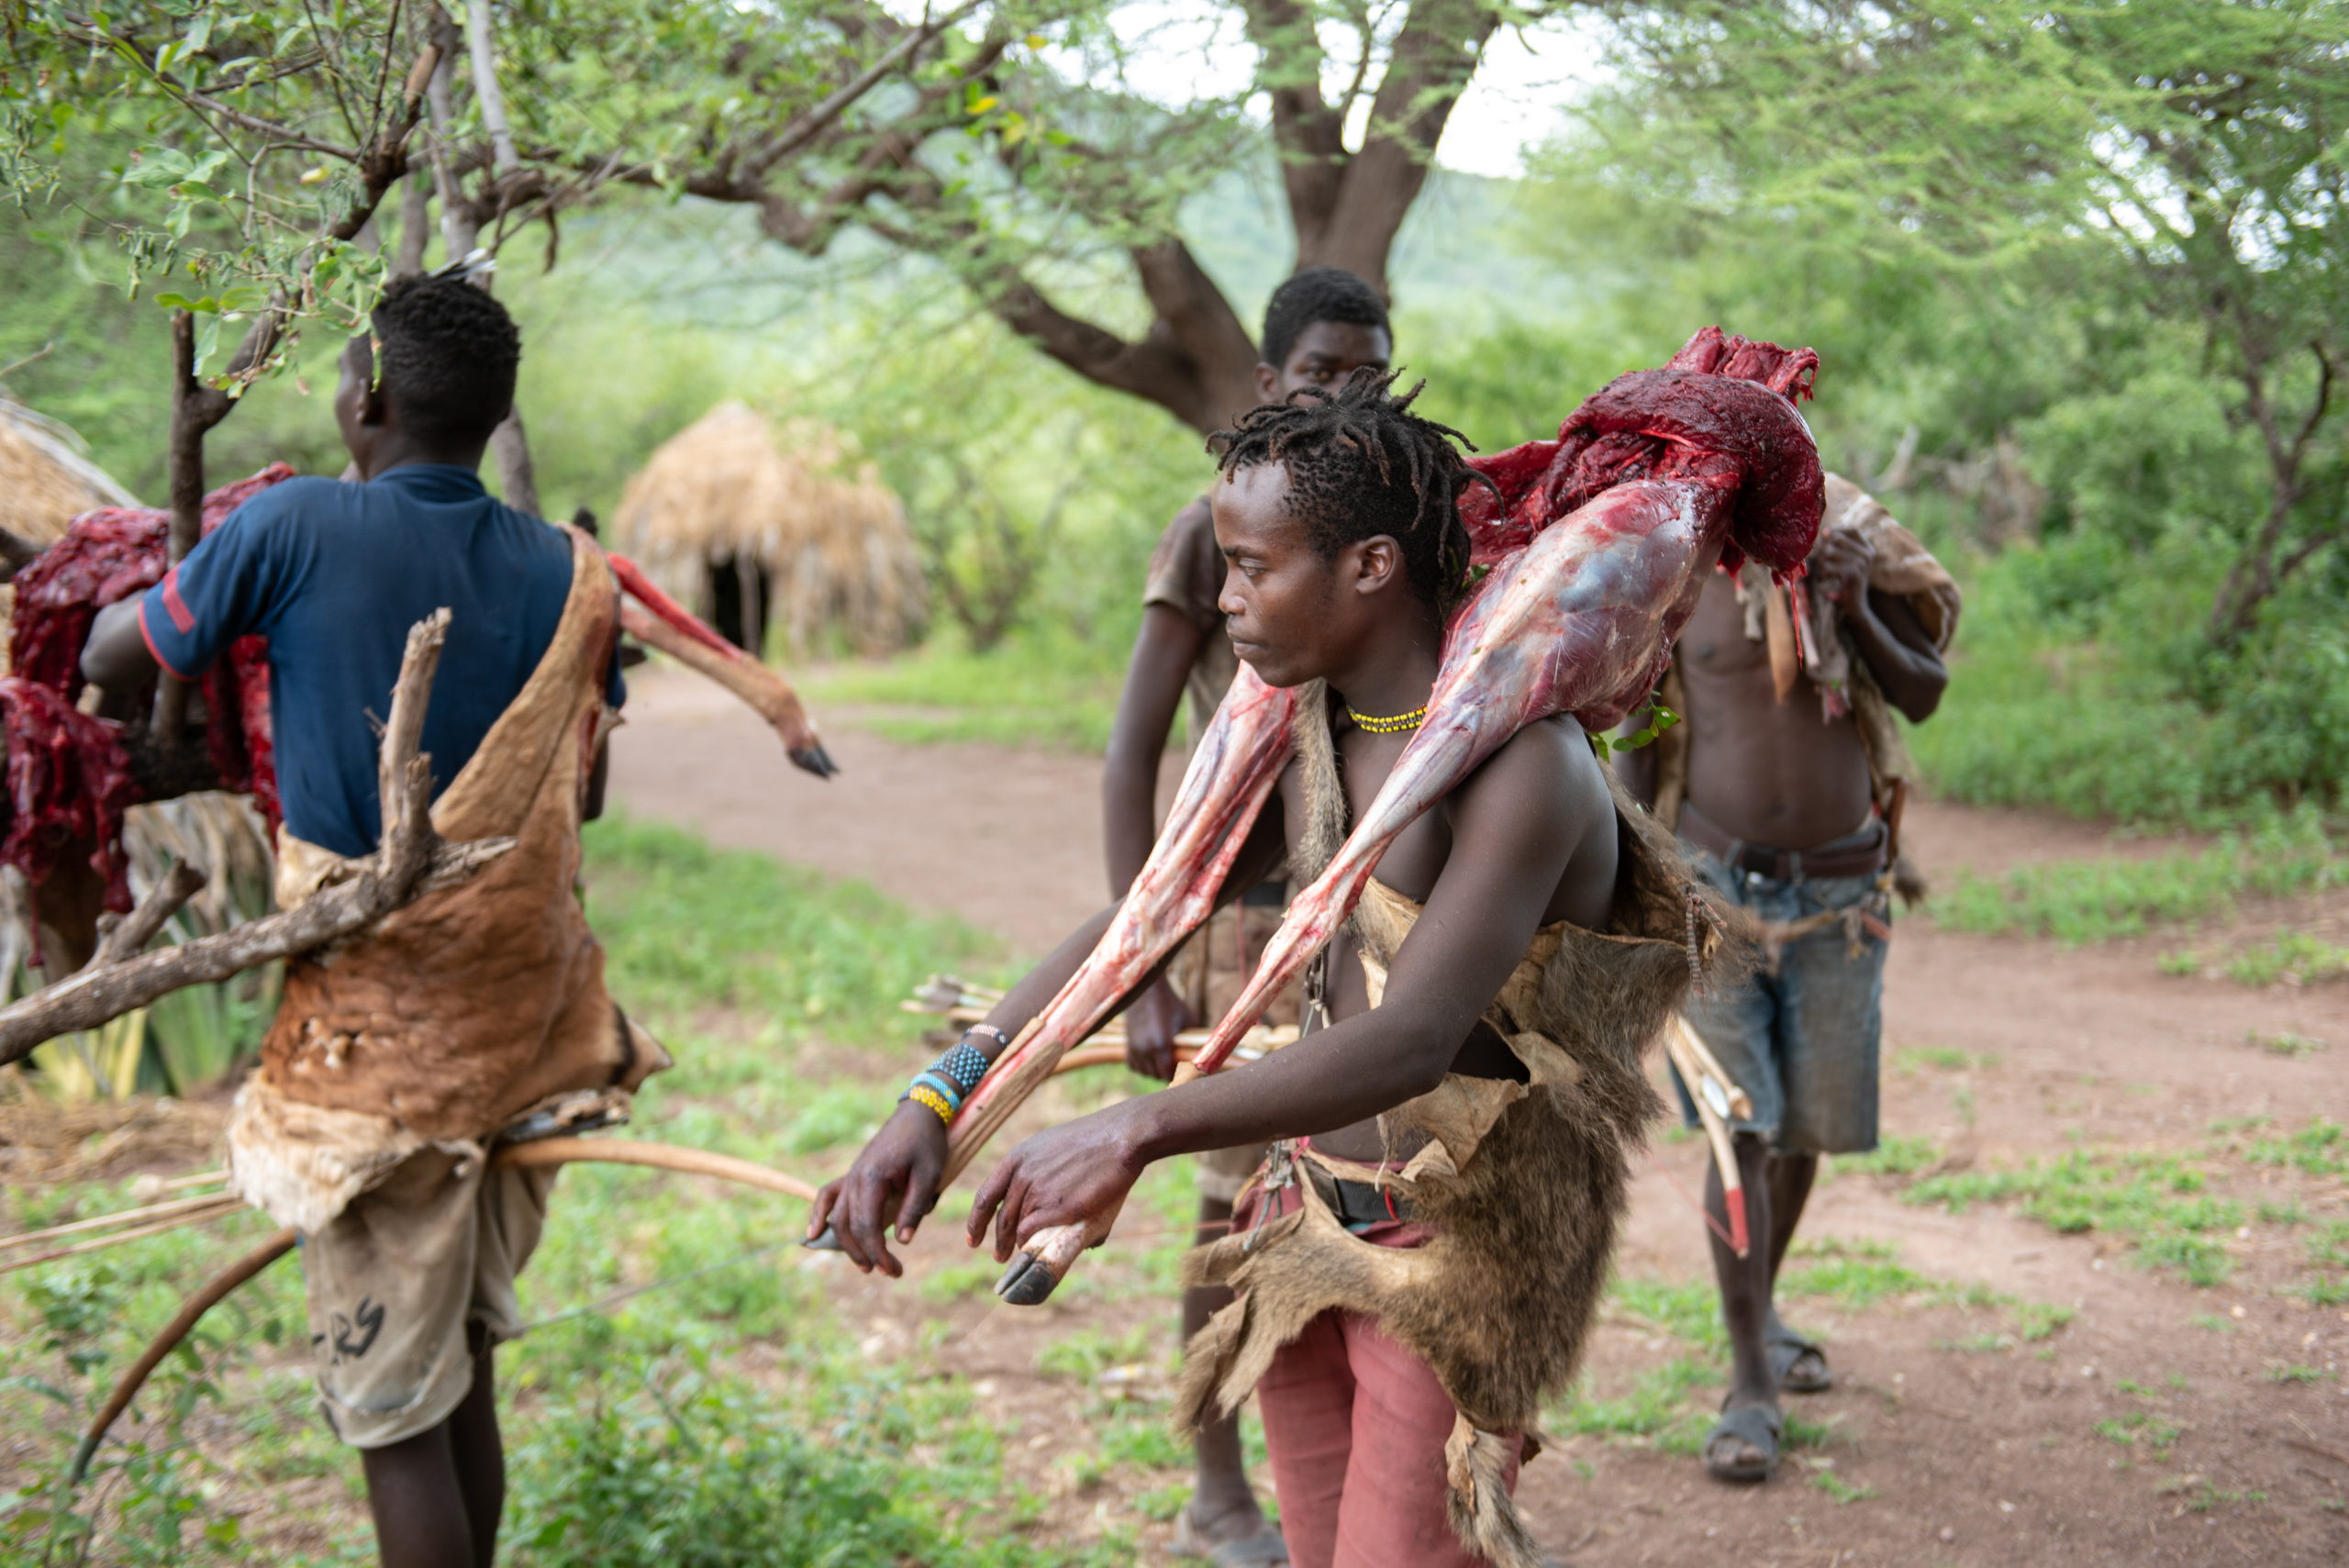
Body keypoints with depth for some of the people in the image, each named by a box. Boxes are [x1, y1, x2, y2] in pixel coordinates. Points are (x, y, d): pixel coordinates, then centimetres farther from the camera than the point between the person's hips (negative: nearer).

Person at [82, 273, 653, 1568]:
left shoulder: (295, 530, -12)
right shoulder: (572, 579, 1)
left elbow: (110, 663, 1)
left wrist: (142, 574, 21)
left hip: (374, 1043, -5)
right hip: (520, 1022, 5)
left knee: (397, 1414, 3)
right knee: (464, 1374, 20)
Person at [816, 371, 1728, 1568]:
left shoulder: (1523, 764, -23)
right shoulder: (1307, 730, 3)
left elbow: (1409, 1042, -33)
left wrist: (1137, 1132, -42)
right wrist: (940, 1098, -6)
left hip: (1464, 1251, -7)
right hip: (1310, 1219, 7)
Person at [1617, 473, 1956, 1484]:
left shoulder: (1853, 543, -2)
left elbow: (1926, 697, 4)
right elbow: (1641, 733, 3)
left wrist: (1857, 613, -14)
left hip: (1839, 887, 2)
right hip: (1716, 881, -2)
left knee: (1809, 1126, 11)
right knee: (1742, 1127, -9)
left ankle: (1760, 1311, 36)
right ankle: (1751, 1383, -2)